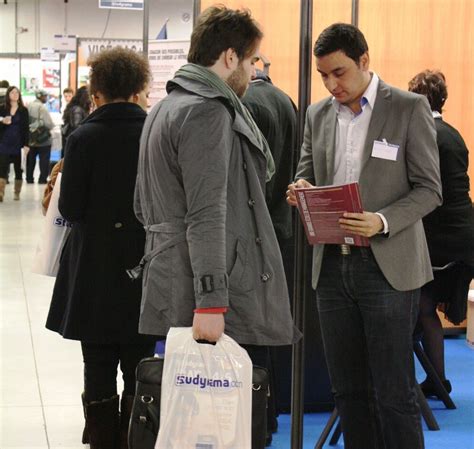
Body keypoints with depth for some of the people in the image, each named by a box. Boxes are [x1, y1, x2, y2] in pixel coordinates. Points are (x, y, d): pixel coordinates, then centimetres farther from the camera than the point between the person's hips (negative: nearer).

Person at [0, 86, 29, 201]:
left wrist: (26, 144, -7)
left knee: (18, 169, 6)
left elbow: (25, 128, 0)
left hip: (18, 144, 0)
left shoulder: (23, 110, 3)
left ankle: (17, 192, 15)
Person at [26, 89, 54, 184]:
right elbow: (49, 123, -20)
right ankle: (43, 179, 3)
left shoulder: (28, 106, 0)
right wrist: (51, 126, 1)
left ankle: (29, 178, 20)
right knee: (44, 160, 3)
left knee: (30, 160, 15)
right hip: (43, 140, -6)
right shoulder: (41, 107, -18)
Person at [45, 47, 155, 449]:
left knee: (99, 370, 10)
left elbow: (70, 209, -11)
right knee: (139, 371, 12)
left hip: (95, 271, -1)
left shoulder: (83, 138, -11)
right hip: (144, 269, 1)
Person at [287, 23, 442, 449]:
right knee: (348, 389, 10)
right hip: (332, 265, 5)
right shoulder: (318, 115, 11)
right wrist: (302, 191, -6)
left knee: (394, 393, -3)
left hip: (387, 266, -5)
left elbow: (429, 188, -5)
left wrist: (382, 222, -21)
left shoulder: (410, 108, -3)